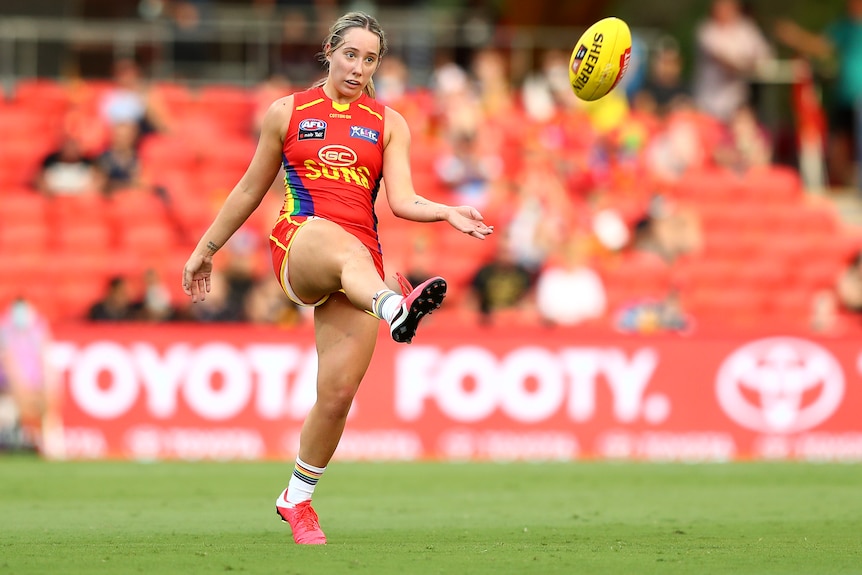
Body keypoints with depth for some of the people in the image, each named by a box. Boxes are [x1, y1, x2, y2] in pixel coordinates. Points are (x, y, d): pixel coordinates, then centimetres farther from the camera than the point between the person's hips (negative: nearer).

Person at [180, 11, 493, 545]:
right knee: (345, 245, -41)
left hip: (361, 260, 3)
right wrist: (206, 250, 24)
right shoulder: (288, 112, 13)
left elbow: (403, 200, 3)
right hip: (298, 240, -2)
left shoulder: (389, 124, 15)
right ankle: (398, 310, -75)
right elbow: (250, 190, 21)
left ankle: (296, 499, 15)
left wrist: (449, 213, -17)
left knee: (339, 392, -7)